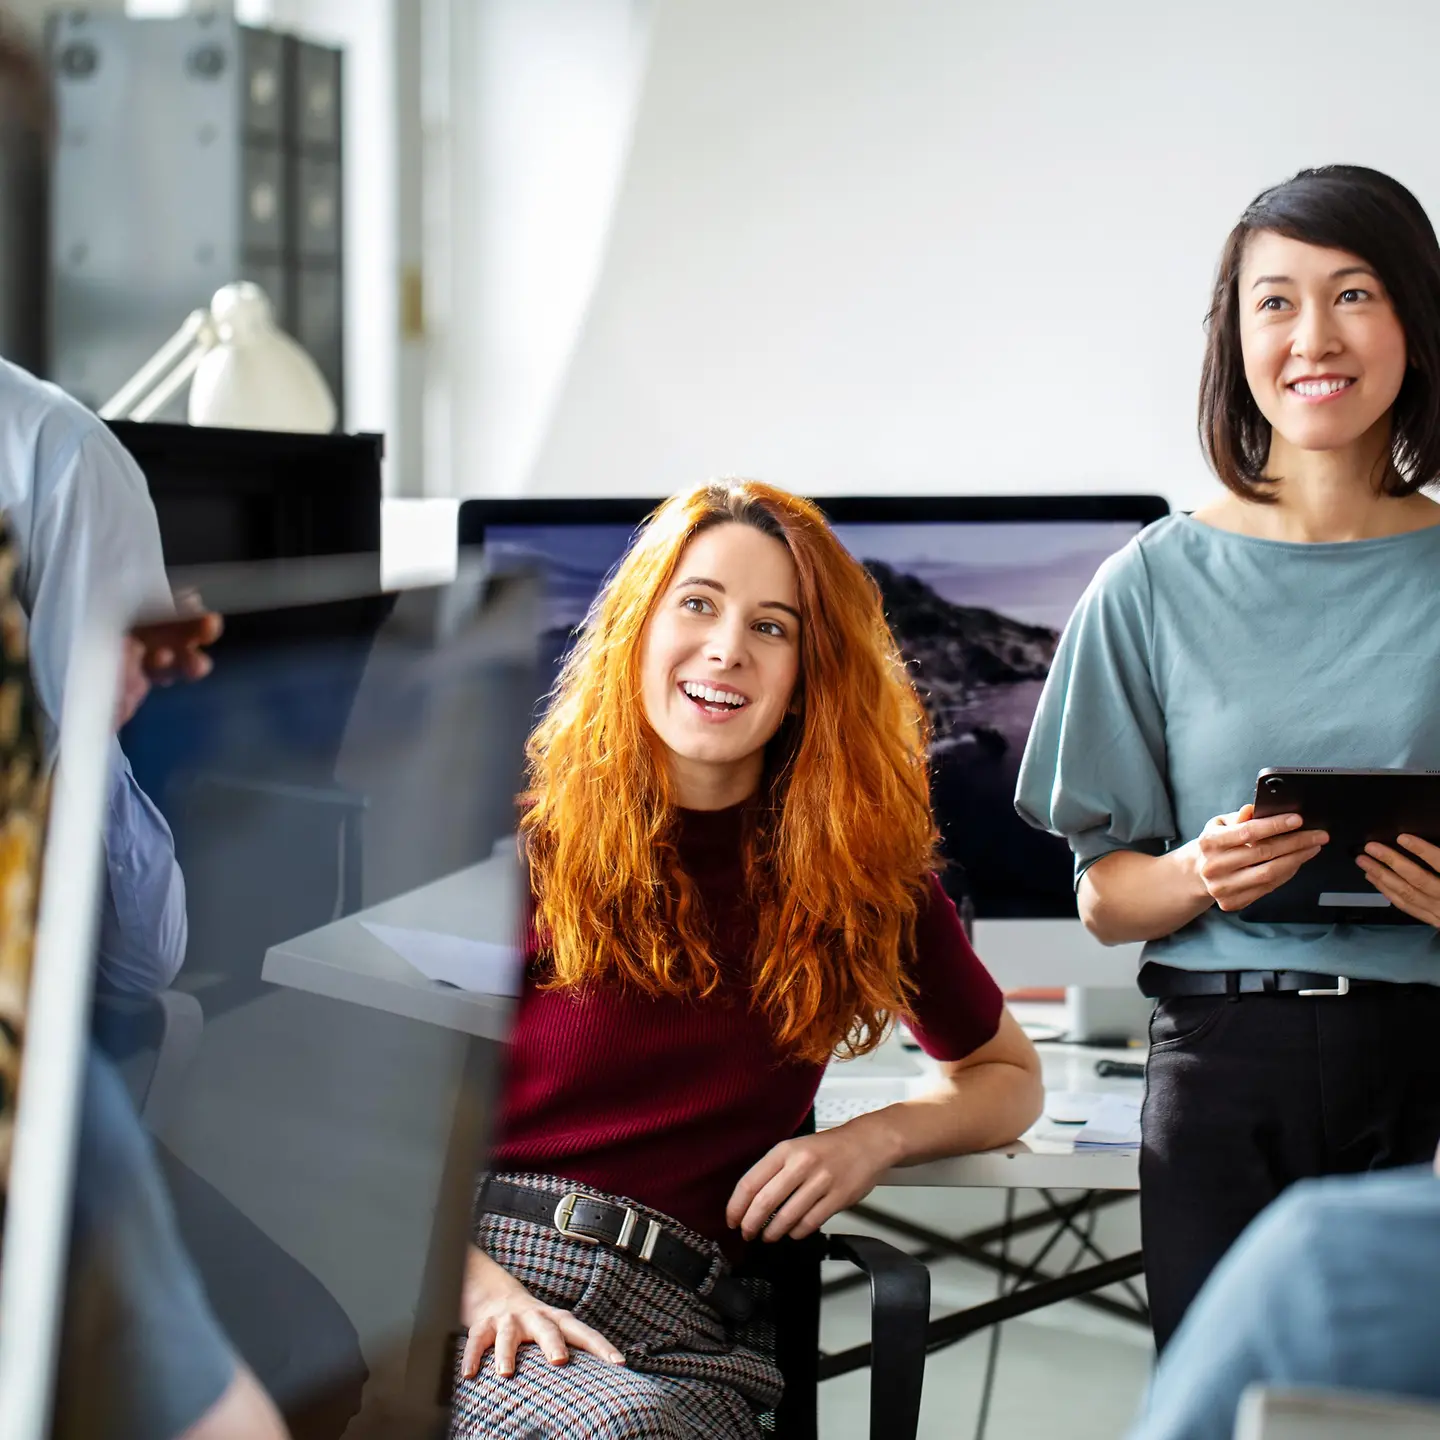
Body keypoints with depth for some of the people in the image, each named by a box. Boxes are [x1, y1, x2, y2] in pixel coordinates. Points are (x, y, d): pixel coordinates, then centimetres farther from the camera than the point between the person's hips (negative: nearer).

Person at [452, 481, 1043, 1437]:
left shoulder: (862, 871, 10)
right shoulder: (528, 835, 4)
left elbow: (1008, 1075, 25)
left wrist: (878, 1138, 3)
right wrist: (476, 1282, -16)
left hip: (661, 1326, 1)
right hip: (464, 1286, -1)